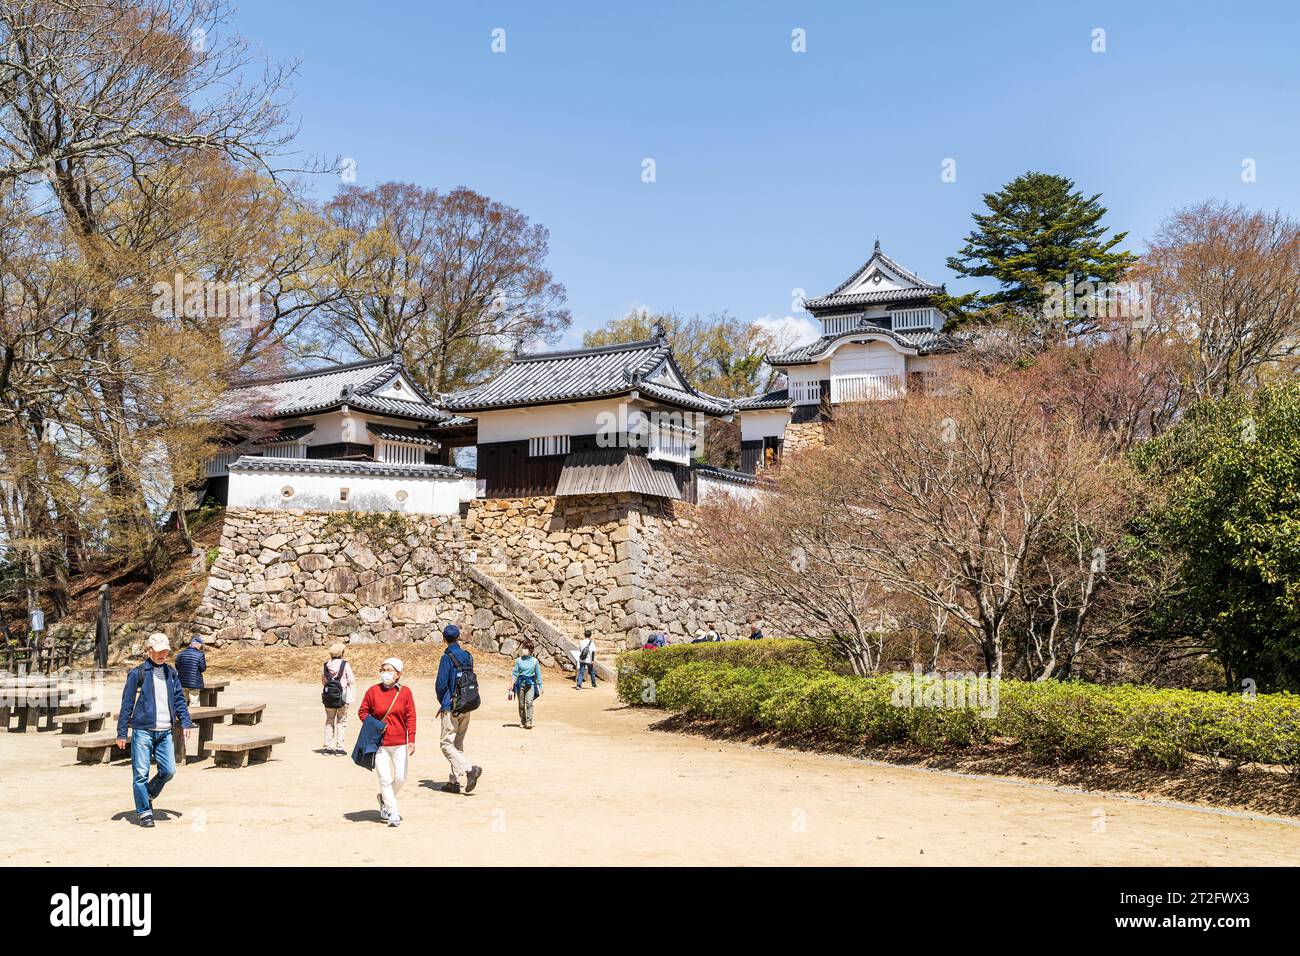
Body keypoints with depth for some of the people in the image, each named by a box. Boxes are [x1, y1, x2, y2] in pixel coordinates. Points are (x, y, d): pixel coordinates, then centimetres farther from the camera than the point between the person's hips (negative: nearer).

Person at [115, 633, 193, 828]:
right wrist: (122, 733, -3)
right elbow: (127, 704, -2)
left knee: (168, 770, 0)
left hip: (165, 732, 4)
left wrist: (186, 723, 5)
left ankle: (148, 796, 25)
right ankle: (144, 812, 9)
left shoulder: (171, 674, 13)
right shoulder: (138, 673, -2)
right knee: (141, 774, -2)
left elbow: (179, 700, 16)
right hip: (143, 731, -4)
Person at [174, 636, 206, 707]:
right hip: (194, 683, -4)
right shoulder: (200, 655, -11)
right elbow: (203, 669, -8)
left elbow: (177, 667, 11)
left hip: (182, 683, 4)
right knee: (193, 703, 2)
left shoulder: (180, 654, 4)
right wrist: (205, 660, 7)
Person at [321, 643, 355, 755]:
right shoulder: (345, 665, -8)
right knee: (341, 722, 5)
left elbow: (323, 680, 12)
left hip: (328, 695, 4)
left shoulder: (327, 665, 3)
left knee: (329, 721, 13)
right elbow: (351, 681, -6)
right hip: (342, 695, -4)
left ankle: (328, 747, 13)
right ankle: (339, 747, 3)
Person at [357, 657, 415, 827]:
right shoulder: (373, 691, -1)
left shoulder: (405, 692, -1)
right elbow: (362, 711, 9)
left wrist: (411, 740, -6)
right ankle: (393, 813, 8)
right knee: (385, 779, -4)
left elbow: (411, 717, 0)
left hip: (400, 744, 1)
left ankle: (385, 799, 31)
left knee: (400, 778, 3)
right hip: (379, 743, -1)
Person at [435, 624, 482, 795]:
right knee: (458, 745, 13)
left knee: (447, 745, -2)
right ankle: (457, 782, 14)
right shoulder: (468, 656, 7)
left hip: (451, 708, -7)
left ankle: (469, 769, -19)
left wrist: (442, 703, 6)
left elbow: (440, 685, -14)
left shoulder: (447, 658, -12)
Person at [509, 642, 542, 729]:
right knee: (521, 704, 7)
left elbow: (538, 674, 9)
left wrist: (540, 687, 10)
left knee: (529, 703, -16)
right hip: (520, 683, 1)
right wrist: (511, 684, 1)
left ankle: (529, 722, -17)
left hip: (531, 684, -1)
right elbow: (515, 672, 8)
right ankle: (522, 722, 20)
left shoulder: (534, 661, 2)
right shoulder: (518, 660, 4)